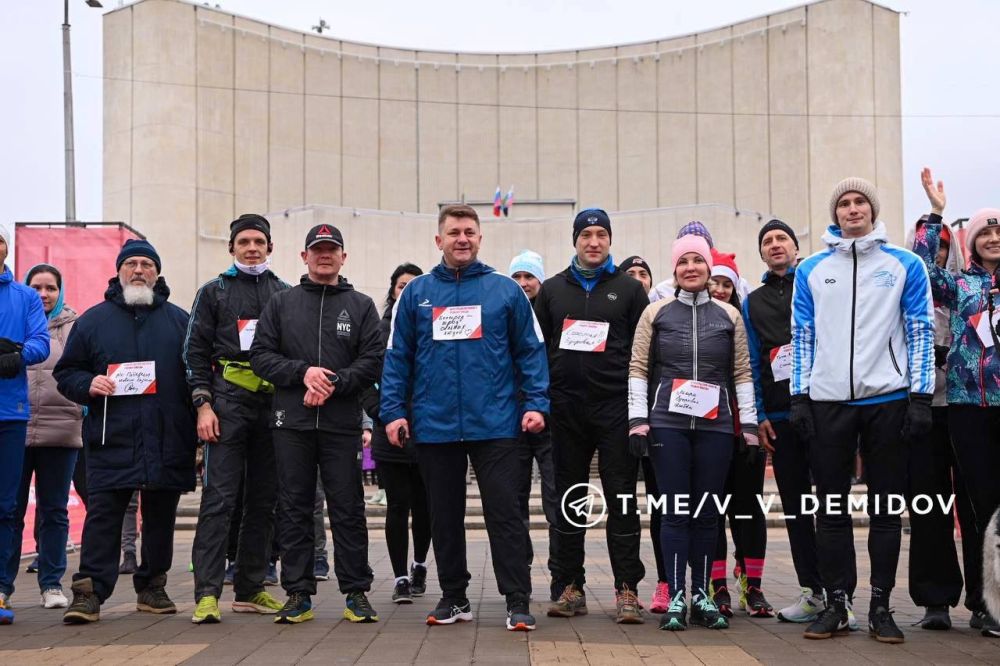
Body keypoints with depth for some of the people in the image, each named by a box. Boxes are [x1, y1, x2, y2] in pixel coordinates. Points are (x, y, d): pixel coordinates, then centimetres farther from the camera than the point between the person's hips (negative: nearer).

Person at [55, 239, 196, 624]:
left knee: (160, 517, 8)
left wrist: (198, 422, 2)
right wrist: (88, 385, -9)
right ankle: (89, 592, -6)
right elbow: (66, 372, 13)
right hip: (111, 440, -1)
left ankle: (152, 587, 20)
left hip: (167, 443, 2)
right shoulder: (94, 319, 11)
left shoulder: (178, 320, 13)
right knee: (102, 515, -7)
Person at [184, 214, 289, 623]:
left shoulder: (285, 294, 14)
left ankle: (250, 589, 14)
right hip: (228, 401, -3)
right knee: (219, 498, -9)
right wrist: (203, 404, -7)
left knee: (264, 500, 6)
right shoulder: (214, 292, 8)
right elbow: (196, 352, 3)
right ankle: (207, 593, -9)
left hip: (273, 403, 3)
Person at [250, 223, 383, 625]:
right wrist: (302, 372, -11)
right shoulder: (281, 304, 12)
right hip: (291, 423, 1)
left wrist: (334, 384, -13)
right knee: (294, 509, 4)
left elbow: (373, 361, 0)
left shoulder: (361, 306, 10)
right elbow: (261, 356, 5)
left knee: (348, 509, 1)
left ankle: (357, 593, 9)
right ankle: (298, 594, 11)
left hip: (342, 424, -1)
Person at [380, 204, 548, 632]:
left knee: (504, 513, -2)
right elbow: (397, 356, 7)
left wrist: (535, 403, -7)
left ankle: (517, 601, 3)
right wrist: (393, 411, 0)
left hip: (495, 424, -2)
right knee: (444, 516, 11)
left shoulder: (505, 290, 3)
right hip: (434, 425, 2)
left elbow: (530, 351, 3)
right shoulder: (416, 293, 7)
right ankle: (453, 598, 24)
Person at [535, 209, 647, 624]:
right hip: (566, 409, 2)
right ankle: (570, 588, 13)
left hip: (615, 407, -2)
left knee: (622, 499, -3)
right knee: (569, 500, 6)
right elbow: (538, 348, 13)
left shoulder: (629, 289, 7)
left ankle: (626, 590, 0)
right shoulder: (553, 289, 13)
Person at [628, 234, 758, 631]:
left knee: (707, 512, 4)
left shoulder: (729, 315, 10)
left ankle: (702, 595, 14)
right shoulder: (656, 312, 7)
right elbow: (638, 369, 5)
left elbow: (743, 373, 10)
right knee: (675, 510, -3)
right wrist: (638, 419, -4)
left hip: (716, 425, 1)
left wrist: (749, 426, 5)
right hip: (667, 424, -1)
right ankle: (676, 598, 2)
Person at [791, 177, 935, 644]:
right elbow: (802, 336, 9)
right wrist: (799, 397, 2)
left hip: (888, 399, -1)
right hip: (828, 401, 2)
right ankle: (835, 605, 13)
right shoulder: (811, 269, 9)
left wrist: (921, 396, -5)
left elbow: (921, 332, 3)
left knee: (886, 507, 4)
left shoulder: (905, 265, 5)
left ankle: (880, 607, 13)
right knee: (830, 507, 5)